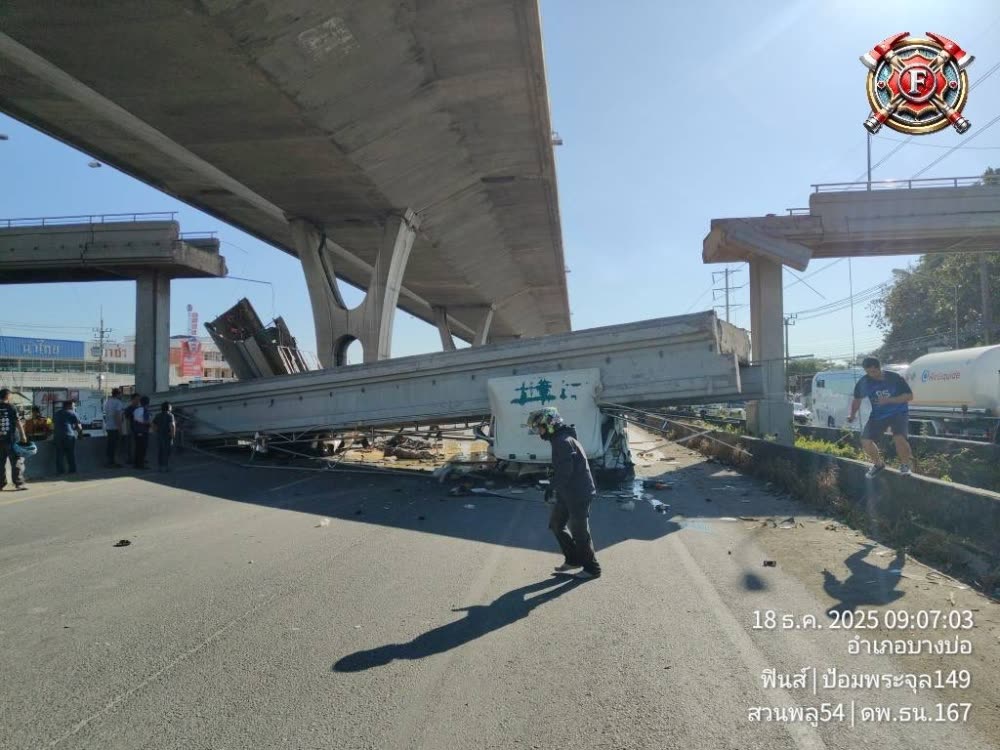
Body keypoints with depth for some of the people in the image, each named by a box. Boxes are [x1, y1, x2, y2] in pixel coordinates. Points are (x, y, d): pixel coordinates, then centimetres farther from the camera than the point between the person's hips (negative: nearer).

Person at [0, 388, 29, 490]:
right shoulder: (11, 407, -9)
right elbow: (18, 422, -10)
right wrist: (23, 435, -5)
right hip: (12, 439, -5)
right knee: (17, 462, 0)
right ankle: (19, 483, -2)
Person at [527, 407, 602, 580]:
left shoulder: (563, 442, -21)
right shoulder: (560, 439, 11)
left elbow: (564, 472, -26)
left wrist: (552, 488, -14)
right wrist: (554, 487, 9)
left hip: (578, 494, -10)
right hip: (567, 493, 10)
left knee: (579, 533, 2)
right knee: (556, 523, 17)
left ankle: (592, 568, 17)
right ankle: (573, 559, 27)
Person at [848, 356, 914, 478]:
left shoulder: (894, 377, -13)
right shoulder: (863, 382, -5)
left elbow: (909, 396, -10)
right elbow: (857, 399, 11)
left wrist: (888, 400, -22)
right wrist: (853, 415, -2)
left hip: (898, 412, -3)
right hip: (878, 415, 3)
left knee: (899, 438, -27)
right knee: (866, 441, -12)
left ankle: (905, 464, 4)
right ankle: (878, 464, 18)